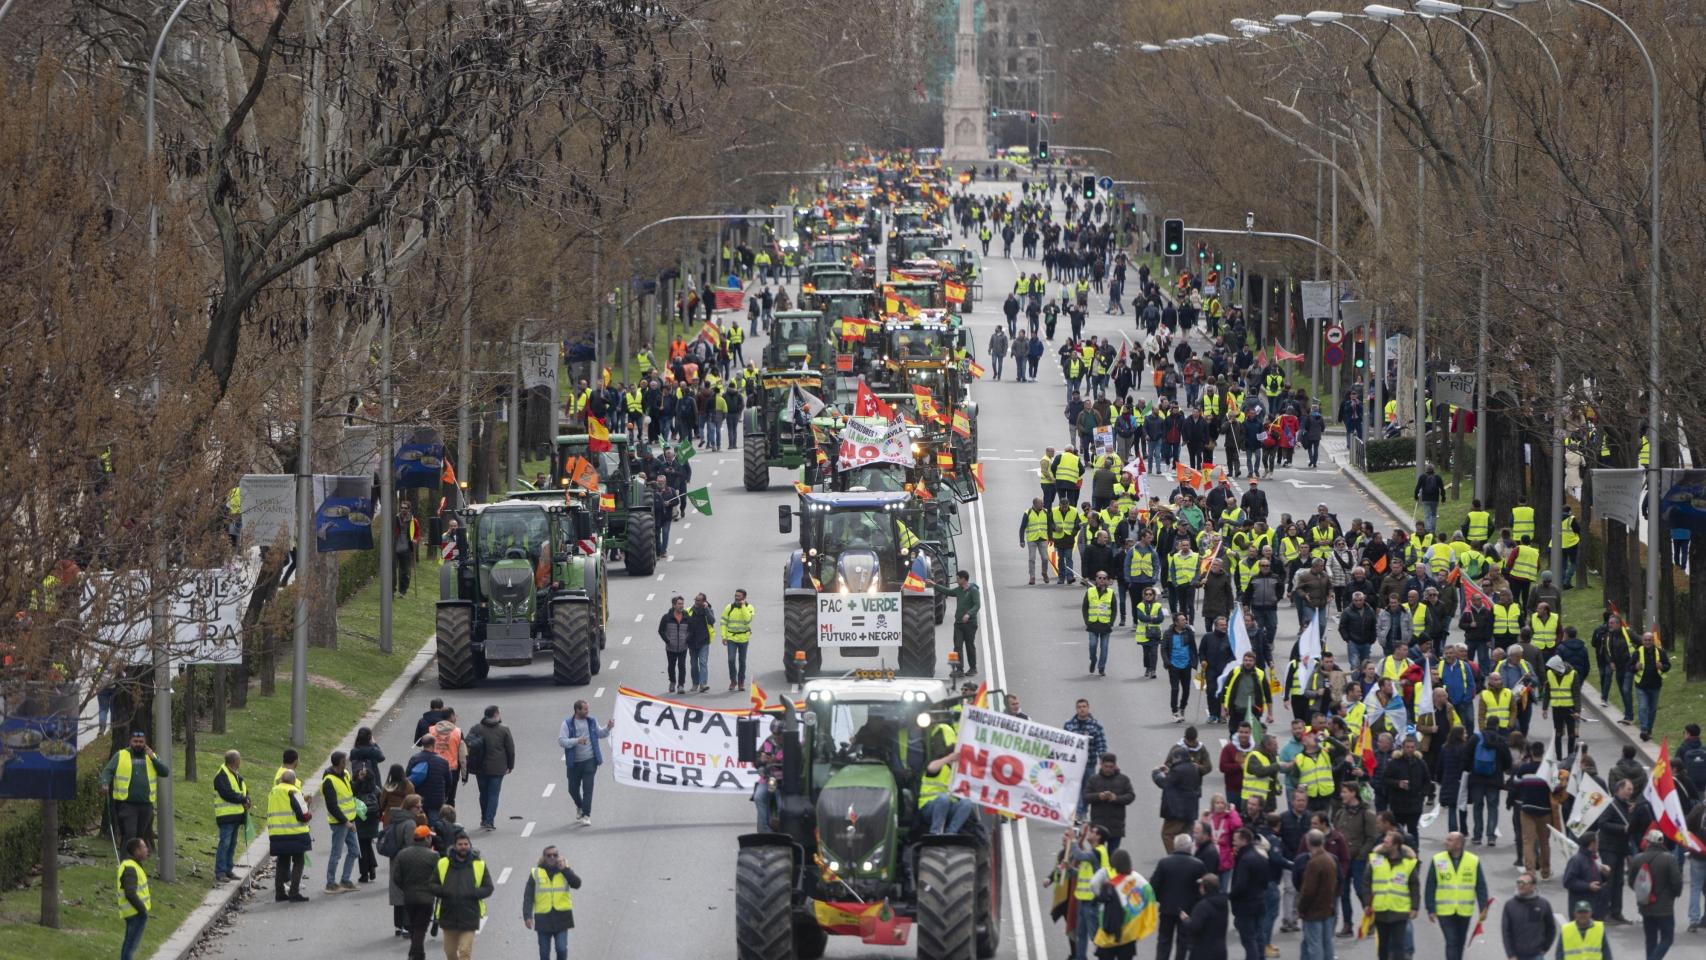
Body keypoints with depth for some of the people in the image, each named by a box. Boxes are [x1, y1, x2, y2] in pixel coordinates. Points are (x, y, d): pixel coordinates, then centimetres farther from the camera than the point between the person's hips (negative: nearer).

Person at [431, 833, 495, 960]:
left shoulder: (479, 865, 2)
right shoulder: (443, 864, 4)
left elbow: (488, 888, 4)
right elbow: (432, 885, 8)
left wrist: (473, 894, -14)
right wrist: (444, 891, -13)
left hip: (469, 916, -2)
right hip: (448, 915, 2)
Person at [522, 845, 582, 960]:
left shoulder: (565, 871, 7)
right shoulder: (536, 873, 4)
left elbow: (576, 884, -10)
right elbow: (528, 897, 1)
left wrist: (564, 869, -15)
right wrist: (527, 916, -9)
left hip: (561, 917, 0)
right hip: (543, 918, 0)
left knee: (562, 949, -7)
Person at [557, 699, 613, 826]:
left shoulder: (591, 721, 7)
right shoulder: (567, 724, -6)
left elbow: (600, 734, 22)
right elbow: (561, 741, -14)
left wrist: (608, 727, 3)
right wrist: (577, 741, -26)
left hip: (590, 760, 1)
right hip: (574, 762, -1)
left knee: (587, 788, -8)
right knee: (573, 788, 9)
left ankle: (586, 815, -6)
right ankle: (580, 807, 39)